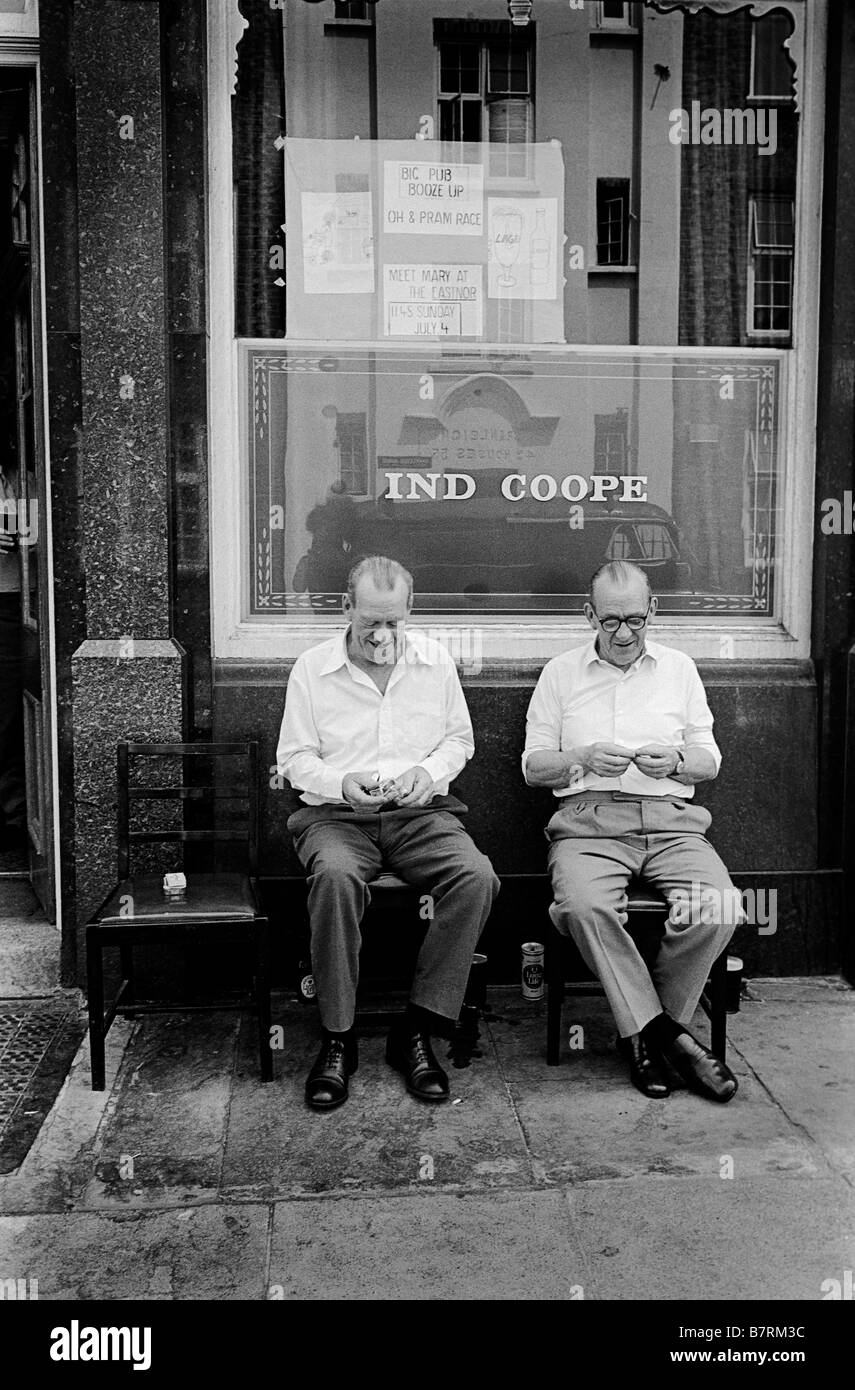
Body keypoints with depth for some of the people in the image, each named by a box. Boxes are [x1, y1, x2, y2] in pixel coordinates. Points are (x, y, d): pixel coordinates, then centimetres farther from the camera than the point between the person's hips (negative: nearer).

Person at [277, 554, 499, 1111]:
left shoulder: (435, 659, 9)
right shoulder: (311, 668, 4)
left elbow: (460, 738, 16)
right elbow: (293, 757, 6)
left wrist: (428, 771, -5)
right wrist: (341, 783, -14)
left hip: (422, 813, 2)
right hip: (336, 814, -1)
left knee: (477, 878, -29)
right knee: (335, 877, -37)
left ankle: (416, 1033, -18)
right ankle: (338, 1039, -21)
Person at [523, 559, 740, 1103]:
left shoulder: (679, 668, 17)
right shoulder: (561, 673, 13)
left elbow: (710, 761, 16)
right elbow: (533, 766, 9)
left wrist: (676, 762, -7)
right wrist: (583, 759, -11)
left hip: (671, 819, 2)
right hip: (589, 819, -1)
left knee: (719, 908, -27)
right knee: (585, 906, -34)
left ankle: (645, 1031, -7)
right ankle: (666, 1034, -18)